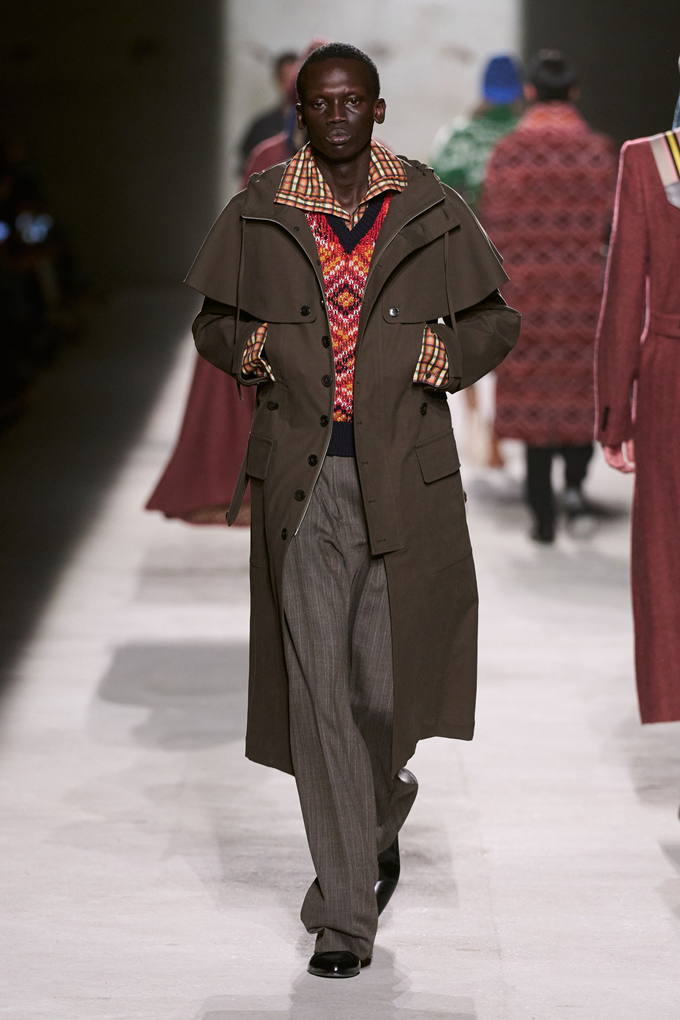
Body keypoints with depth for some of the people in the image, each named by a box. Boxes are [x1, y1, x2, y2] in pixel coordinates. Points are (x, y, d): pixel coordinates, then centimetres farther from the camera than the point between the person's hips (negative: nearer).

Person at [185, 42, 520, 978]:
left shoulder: (429, 213, 3)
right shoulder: (258, 216, 5)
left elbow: (496, 321, 12)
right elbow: (213, 321, 17)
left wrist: (446, 354, -7)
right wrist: (244, 345, -5)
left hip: (405, 474, 0)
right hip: (302, 476, 0)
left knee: (386, 683, 1)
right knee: (316, 685, -3)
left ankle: (376, 827, 37)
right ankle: (344, 918, 5)